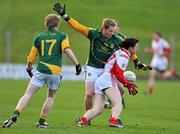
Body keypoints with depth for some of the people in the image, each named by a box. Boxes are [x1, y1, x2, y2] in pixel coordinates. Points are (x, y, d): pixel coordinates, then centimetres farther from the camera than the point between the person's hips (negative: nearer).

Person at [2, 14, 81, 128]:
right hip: (55, 72, -1)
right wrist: (77, 64, -12)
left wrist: (29, 69, 32)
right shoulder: (62, 36, 5)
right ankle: (42, 122, 17)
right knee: (51, 96, 19)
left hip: (41, 71, 1)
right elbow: (67, 50, -12)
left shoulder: (39, 37, 12)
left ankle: (16, 114, -21)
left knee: (28, 95, 0)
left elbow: (31, 57, 15)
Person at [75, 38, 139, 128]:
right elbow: (118, 74, -13)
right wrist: (127, 84, -1)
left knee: (97, 109, 0)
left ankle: (82, 120, -20)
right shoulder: (123, 56, -6)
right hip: (108, 81, -9)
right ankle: (113, 121, -38)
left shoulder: (119, 53, 25)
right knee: (118, 104, -16)